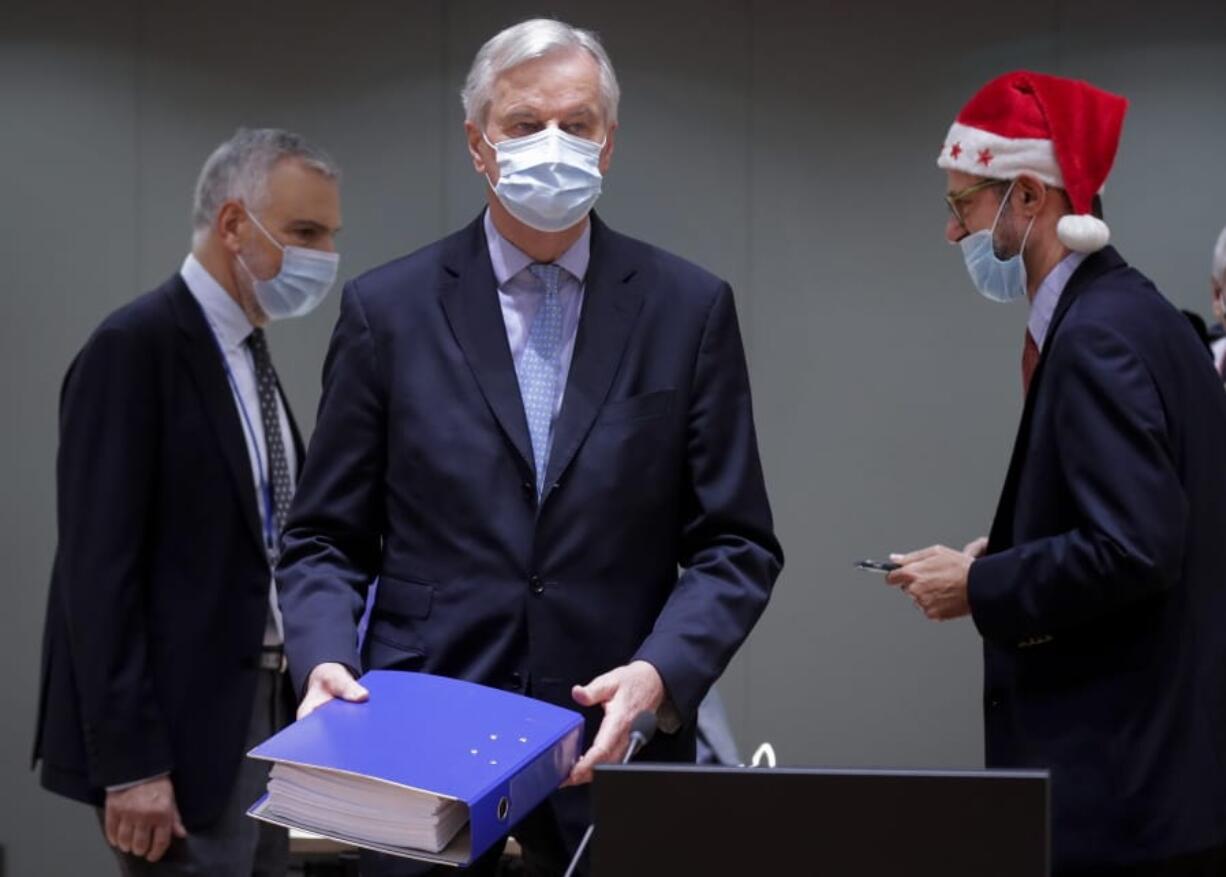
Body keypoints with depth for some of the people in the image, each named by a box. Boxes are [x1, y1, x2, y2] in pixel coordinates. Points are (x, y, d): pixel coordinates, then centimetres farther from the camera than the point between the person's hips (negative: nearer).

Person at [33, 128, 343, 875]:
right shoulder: (135, 348, -13)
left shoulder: (247, 353, 13)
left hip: (262, 715, 9)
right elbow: (99, 569, -19)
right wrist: (131, 763, -22)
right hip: (179, 731, -9)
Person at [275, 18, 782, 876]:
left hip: (616, 757, 0)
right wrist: (327, 658, -13)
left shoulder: (689, 308, 3)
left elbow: (736, 544, 2)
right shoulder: (387, 309, 3)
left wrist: (659, 672, -14)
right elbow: (325, 539, 6)